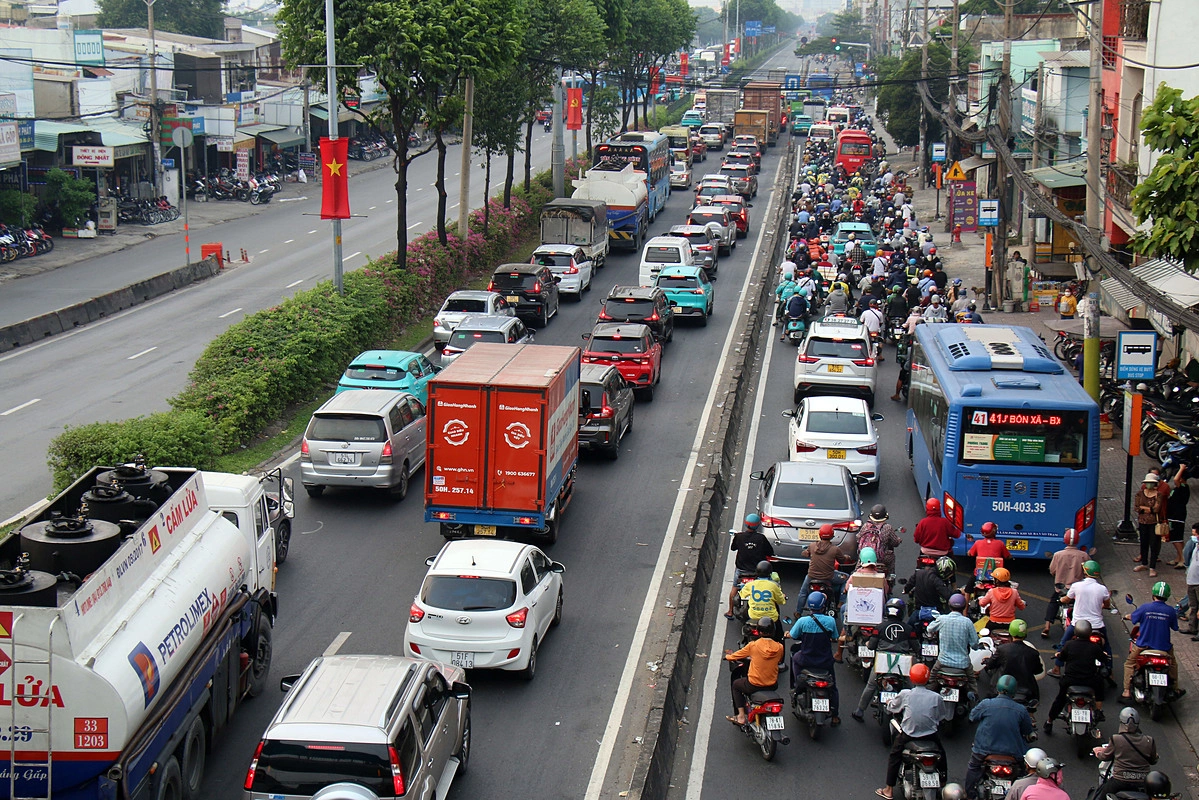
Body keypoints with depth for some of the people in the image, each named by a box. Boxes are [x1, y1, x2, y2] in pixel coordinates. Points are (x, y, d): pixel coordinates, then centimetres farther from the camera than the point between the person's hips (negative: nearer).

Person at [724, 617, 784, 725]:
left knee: (736, 684, 27)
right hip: (772, 685, 3)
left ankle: (741, 716, 20)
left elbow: (736, 656, -2)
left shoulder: (753, 645, -15)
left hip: (754, 685, -3)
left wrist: (729, 656, 24)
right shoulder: (779, 647, -7)